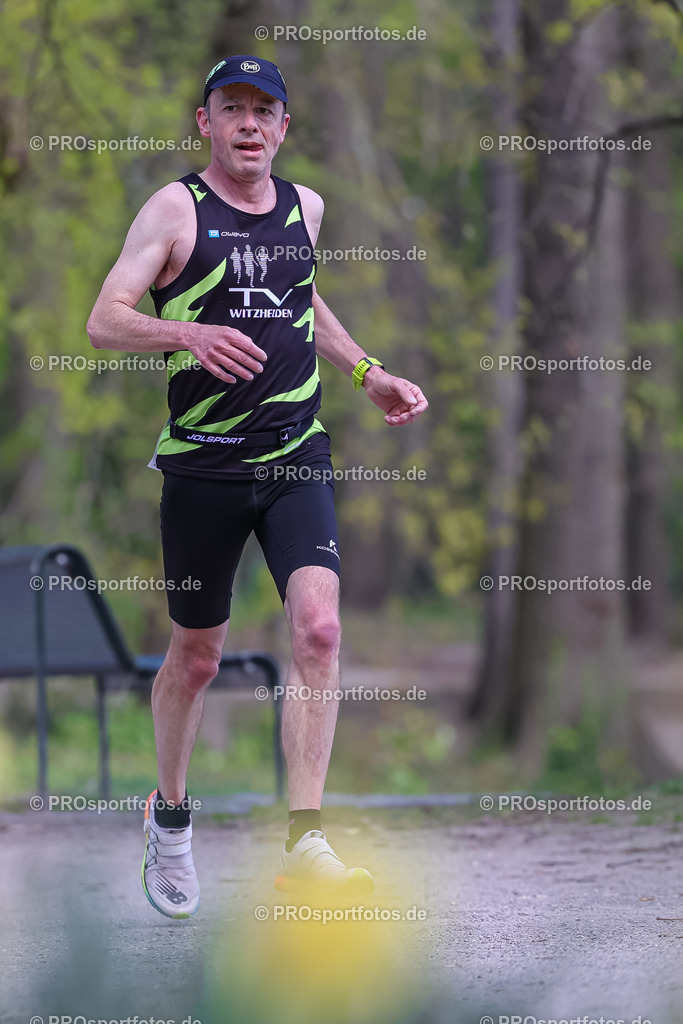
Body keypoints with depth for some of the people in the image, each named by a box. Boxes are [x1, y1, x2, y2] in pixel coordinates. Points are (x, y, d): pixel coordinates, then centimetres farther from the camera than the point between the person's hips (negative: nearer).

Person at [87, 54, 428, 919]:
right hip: (202, 461, -3)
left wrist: (368, 375, 22)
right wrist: (187, 333, -29)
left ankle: (304, 844, -18)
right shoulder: (175, 210, -5)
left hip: (296, 457, 3)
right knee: (196, 655, 9)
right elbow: (104, 320, -12)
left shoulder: (303, 206, 10)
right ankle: (169, 817, 34)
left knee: (318, 627, -17)